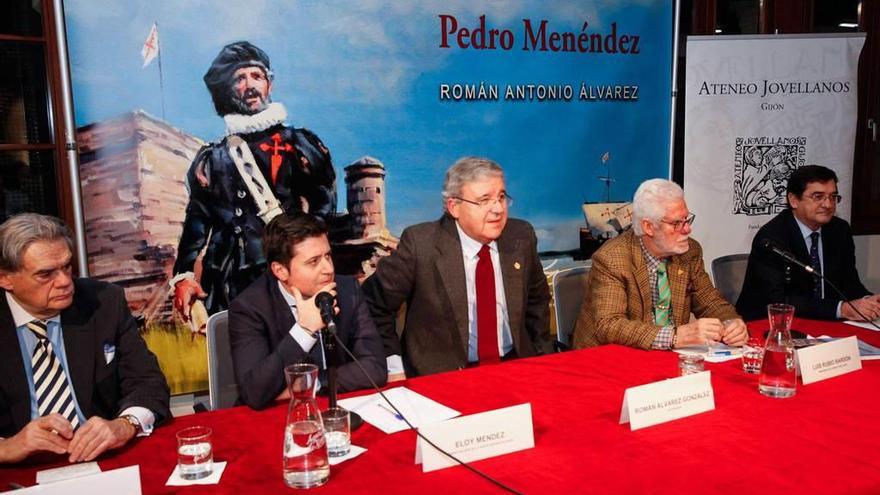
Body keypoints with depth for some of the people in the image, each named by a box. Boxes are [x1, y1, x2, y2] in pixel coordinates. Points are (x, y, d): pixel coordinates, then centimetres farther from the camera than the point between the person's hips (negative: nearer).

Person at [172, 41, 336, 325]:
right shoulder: (211, 160, 17)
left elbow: (324, 209, 3)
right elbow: (197, 221, 14)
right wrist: (183, 275, 1)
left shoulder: (301, 144, 10)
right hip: (233, 288, 2)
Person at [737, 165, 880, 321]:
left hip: (822, 323, 6)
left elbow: (848, 281, 9)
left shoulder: (840, 230, 5)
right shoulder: (770, 238, -16)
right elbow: (778, 301, -23)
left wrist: (866, 301, -13)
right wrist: (841, 309, -28)